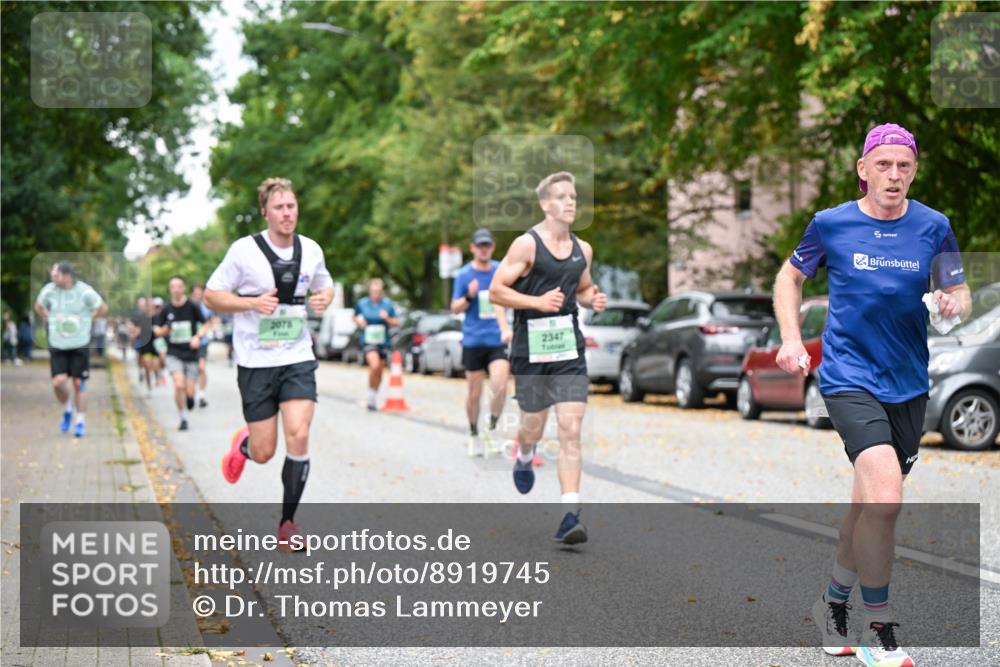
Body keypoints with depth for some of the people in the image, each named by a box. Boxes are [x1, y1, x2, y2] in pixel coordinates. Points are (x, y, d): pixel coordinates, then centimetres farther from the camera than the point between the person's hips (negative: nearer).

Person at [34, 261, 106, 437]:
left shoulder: (84, 291, -12)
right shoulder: (49, 290, -5)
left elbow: (103, 308, 3)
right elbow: (38, 306, 17)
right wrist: (49, 320, 8)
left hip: (79, 345, -2)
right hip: (57, 345, 2)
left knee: (79, 384, 2)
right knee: (58, 382, -10)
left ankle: (80, 423, 14)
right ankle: (67, 410, 19)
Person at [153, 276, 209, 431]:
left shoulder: (192, 307, -5)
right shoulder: (166, 309, -1)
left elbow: (205, 324, 4)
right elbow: (156, 329, 8)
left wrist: (198, 336, -13)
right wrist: (163, 331, -14)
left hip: (191, 353, 0)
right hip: (174, 353, 0)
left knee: (189, 391, -1)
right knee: (179, 385, -20)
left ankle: (190, 397, 39)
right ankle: (183, 419, -4)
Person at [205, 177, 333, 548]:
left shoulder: (311, 250, 4)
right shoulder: (244, 250, -8)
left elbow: (325, 285, 22)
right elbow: (211, 296, -3)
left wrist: (324, 298, -2)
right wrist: (252, 303, -19)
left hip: (298, 359, 2)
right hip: (256, 362, -2)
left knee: (298, 436, -15)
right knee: (264, 453, 0)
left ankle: (288, 522, 1)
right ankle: (242, 444, 40)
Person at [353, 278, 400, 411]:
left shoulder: (388, 304, 2)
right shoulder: (361, 303, 1)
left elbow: (396, 323, 4)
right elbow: (355, 317, 17)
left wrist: (387, 318, -15)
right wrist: (358, 321, -5)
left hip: (383, 341, 3)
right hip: (368, 340, -3)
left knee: (379, 371, 11)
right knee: (375, 365, -25)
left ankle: (373, 399, 30)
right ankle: (371, 398, -13)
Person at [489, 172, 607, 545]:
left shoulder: (583, 249, 9)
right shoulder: (527, 245, -8)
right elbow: (496, 291, -9)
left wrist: (593, 301, 2)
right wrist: (538, 301, -20)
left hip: (569, 348, 3)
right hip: (531, 349, -3)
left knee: (571, 430, -8)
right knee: (533, 426, 11)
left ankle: (570, 515, -10)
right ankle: (524, 458, 50)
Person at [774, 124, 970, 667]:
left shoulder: (933, 226, 1)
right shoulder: (830, 224, -4)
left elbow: (959, 294, 8)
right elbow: (790, 277, 11)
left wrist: (955, 303, -15)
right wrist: (791, 338, -2)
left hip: (908, 383, 4)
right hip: (848, 375, -4)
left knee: (869, 504, 14)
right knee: (885, 499, -21)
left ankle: (834, 602, 38)